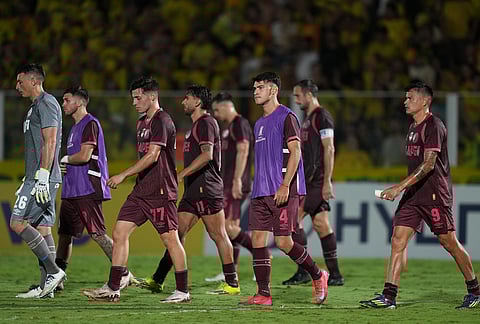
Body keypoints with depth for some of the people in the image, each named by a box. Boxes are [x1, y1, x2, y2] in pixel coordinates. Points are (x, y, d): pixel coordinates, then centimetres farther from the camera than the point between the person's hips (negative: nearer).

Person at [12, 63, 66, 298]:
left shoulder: (46, 103, -9)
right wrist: (27, 181, 26)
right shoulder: (36, 106, 22)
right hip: (37, 179, 10)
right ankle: (46, 285, 5)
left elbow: (50, 142, -18)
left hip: (43, 179, -10)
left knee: (18, 223, -13)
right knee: (42, 228, 7)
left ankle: (53, 271, -14)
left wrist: (41, 177, -24)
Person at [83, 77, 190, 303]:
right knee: (119, 233, 2)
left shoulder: (161, 121, -13)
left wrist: (123, 175, -21)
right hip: (141, 191, 10)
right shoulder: (142, 122, 17)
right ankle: (112, 289, 3)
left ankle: (182, 291, 6)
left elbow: (152, 156, -20)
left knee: (170, 239, -3)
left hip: (160, 192, -9)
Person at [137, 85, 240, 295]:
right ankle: (157, 280, 8)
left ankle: (232, 284, -3)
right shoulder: (197, 125, 21)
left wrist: (181, 175, -26)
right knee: (178, 233, 8)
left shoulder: (205, 123, -11)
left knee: (218, 235, -6)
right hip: (194, 190, 10)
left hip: (206, 188, -10)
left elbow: (206, 155, -23)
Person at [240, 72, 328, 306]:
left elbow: (295, 152, -13)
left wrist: (285, 185, -21)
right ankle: (263, 294, 0)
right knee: (257, 239, -1)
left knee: (283, 241, -9)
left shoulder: (286, 117, -6)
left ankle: (318, 276, 11)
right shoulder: (259, 124, 20)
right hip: (261, 191, 8)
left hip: (283, 191, -8)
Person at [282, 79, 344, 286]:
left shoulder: (321, 117, -10)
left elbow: (329, 149, -16)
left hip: (317, 180, -10)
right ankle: (335, 275, 5)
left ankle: (303, 271, -10)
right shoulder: (309, 118, 20)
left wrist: (327, 181, -21)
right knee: (321, 224, 6)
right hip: (309, 180, 10)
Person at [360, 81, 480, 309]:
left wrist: (400, 187, -28)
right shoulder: (413, 127, 16)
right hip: (414, 194, 9)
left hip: (435, 194, -9)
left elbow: (428, 164, -22)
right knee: (398, 240, -3)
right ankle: (388, 296, -7)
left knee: (448, 241, 0)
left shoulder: (434, 126, -13)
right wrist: (404, 189, 21)